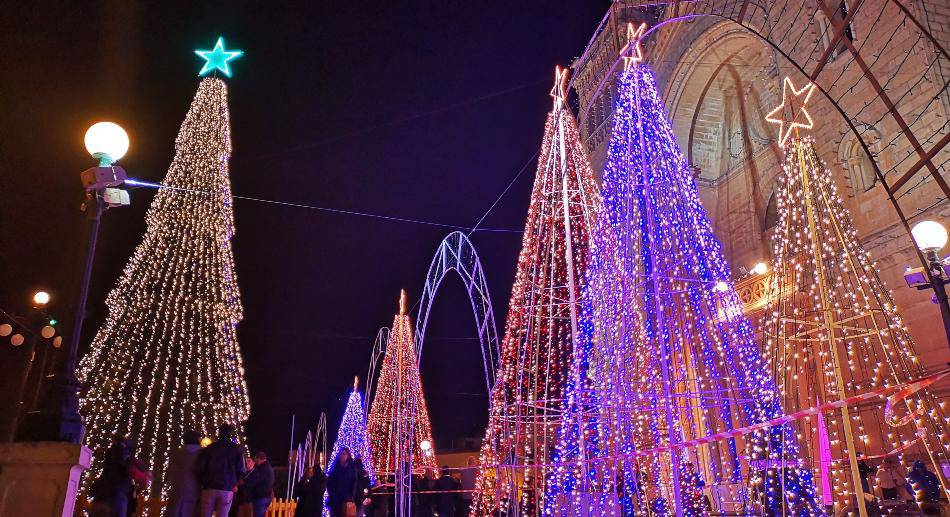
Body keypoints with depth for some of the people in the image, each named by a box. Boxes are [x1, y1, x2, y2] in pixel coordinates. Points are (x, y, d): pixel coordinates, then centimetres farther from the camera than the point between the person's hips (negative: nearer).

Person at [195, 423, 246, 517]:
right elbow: (241, 471, 0)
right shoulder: (236, 450, 4)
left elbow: (199, 468, -2)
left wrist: (202, 483, 12)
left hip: (209, 488, 0)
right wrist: (235, 483, 14)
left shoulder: (208, 449, 3)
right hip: (227, 490, 0)